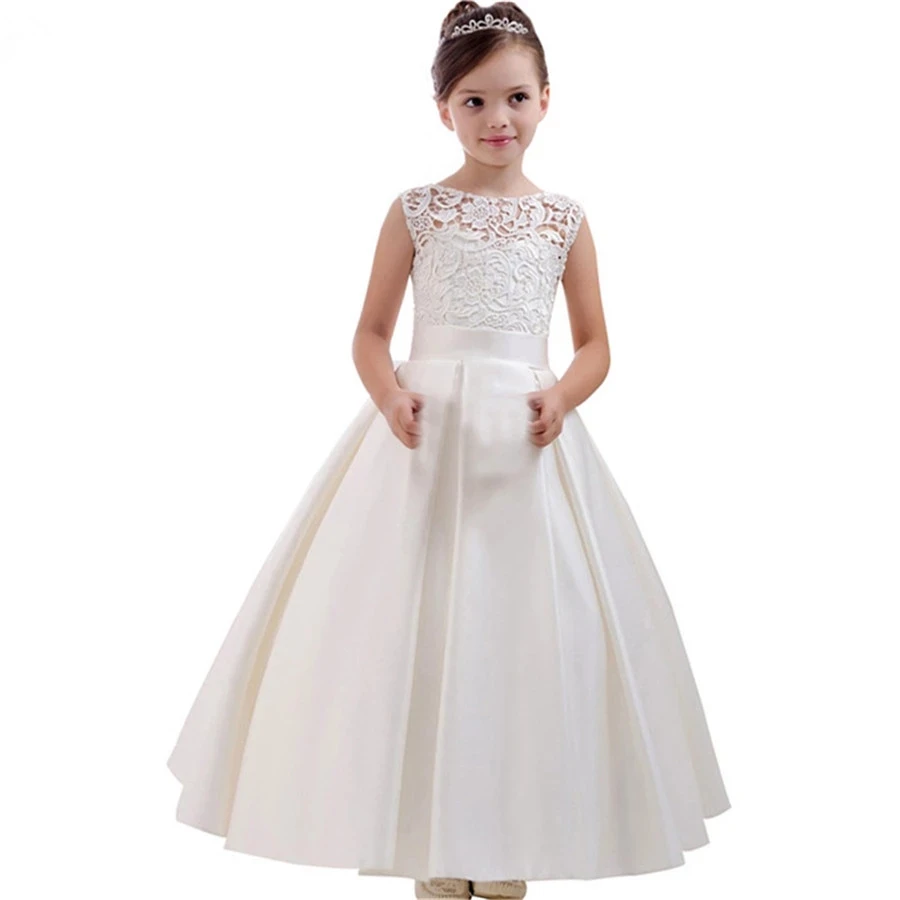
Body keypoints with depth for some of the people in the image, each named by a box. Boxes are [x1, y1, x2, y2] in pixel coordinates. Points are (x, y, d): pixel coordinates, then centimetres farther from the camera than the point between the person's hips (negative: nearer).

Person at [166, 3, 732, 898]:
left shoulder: (564, 219, 7)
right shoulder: (416, 211, 4)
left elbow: (595, 344, 10)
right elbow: (371, 334, 5)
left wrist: (561, 397, -11)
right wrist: (389, 395, -15)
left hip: (527, 438, 1)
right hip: (423, 435, -1)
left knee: (527, 629, 1)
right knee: (414, 629, 0)